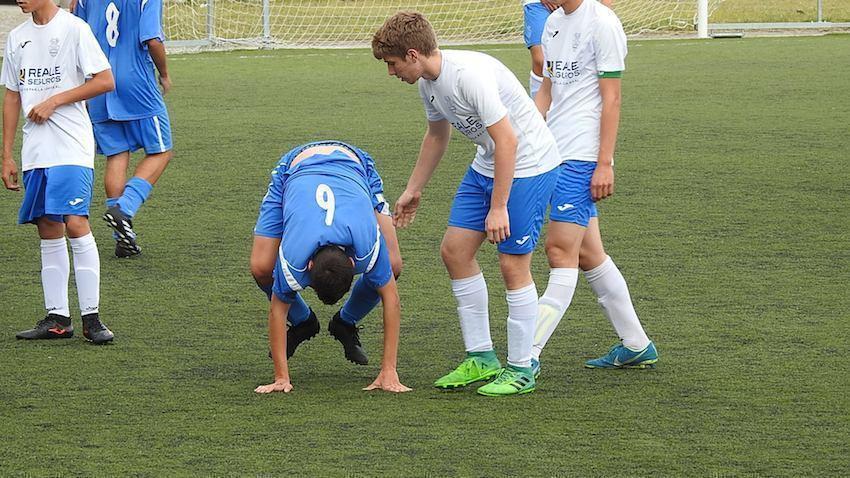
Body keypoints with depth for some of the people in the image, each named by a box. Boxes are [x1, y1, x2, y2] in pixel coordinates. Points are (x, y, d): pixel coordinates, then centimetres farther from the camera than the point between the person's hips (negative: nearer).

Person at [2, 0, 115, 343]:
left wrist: (53, 101, -12)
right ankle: (57, 318, 11)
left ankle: (91, 317, -11)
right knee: (48, 232, 7)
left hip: (71, 147, -6)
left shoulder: (73, 29, -6)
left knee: (75, 224, -15)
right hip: (35, 153, 6)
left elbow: (105, 81, -8)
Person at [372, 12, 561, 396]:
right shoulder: (429, 83, 2)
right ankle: (481, 358, 15)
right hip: (487, 164, 10)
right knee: (454, 250, 7)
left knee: (513, 264, -8)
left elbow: (507, 140, -28)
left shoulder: (469, 75, -28)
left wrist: (498, 207, -27)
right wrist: (413, 190, 27)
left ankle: (521, 370, 3)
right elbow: (437, 134, 21)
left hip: (528, 164, -10)